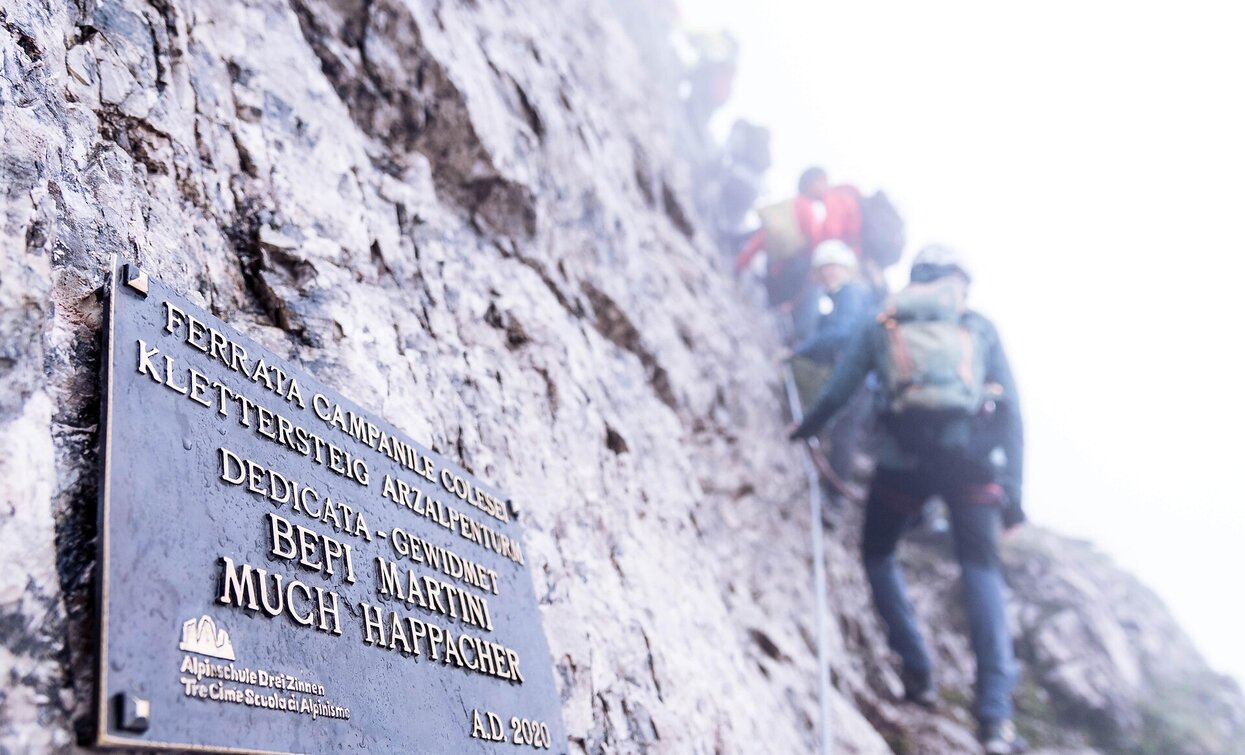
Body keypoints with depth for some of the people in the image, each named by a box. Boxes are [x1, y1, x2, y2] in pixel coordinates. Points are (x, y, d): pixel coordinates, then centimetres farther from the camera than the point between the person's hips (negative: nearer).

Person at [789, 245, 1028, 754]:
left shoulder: (882, 329, 20)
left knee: (878, 554, 23)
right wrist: (1012, 490, 13)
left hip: (905, 455, 0)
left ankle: (918, 674, 17)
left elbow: (837, 393, 15)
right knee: (982, 569, 7)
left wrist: (804, 429, 35)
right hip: (972, 456, 0)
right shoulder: (980, 329, 21)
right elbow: (1010, 412, 13)